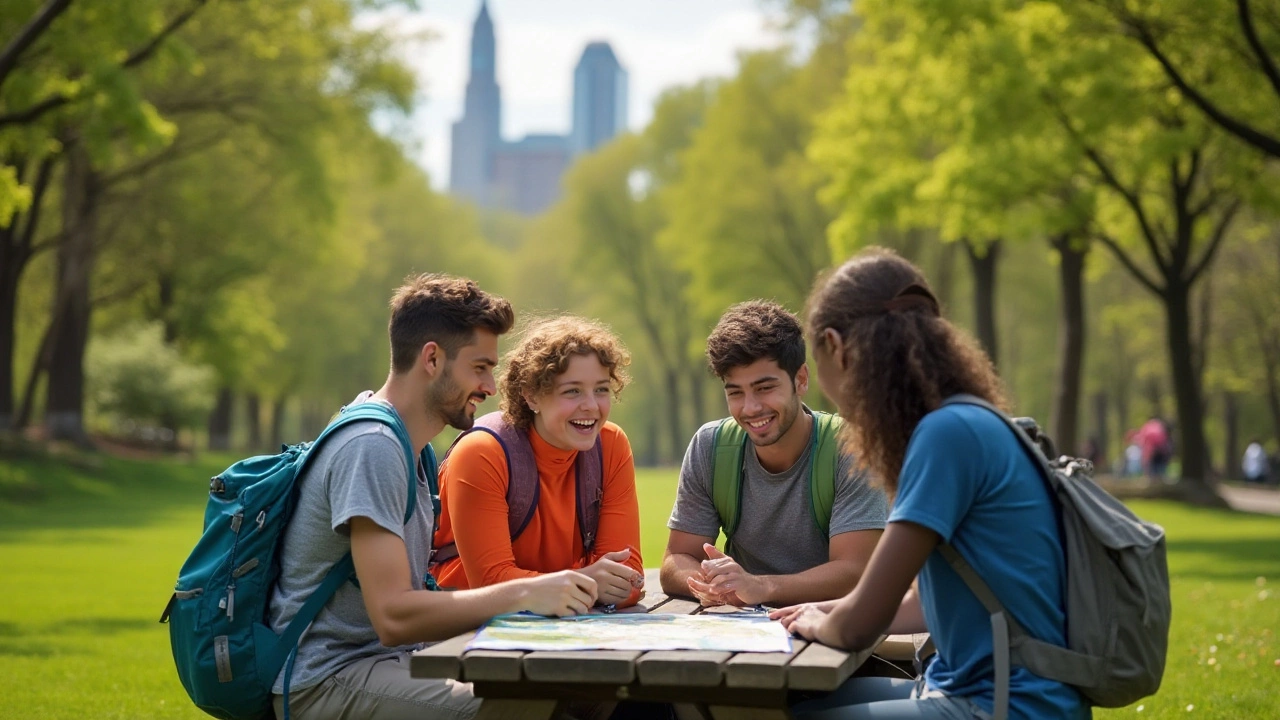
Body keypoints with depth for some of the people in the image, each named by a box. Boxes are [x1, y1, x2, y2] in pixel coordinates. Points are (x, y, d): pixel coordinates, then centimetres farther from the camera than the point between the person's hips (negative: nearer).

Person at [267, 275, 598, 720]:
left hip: (384, 660, 10)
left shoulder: (405, 446, 15)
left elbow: (411, 594, 11)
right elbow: (393, 616, -23)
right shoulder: (371, 447, -16)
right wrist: (524, 595, -19)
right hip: (327, 681, -10)